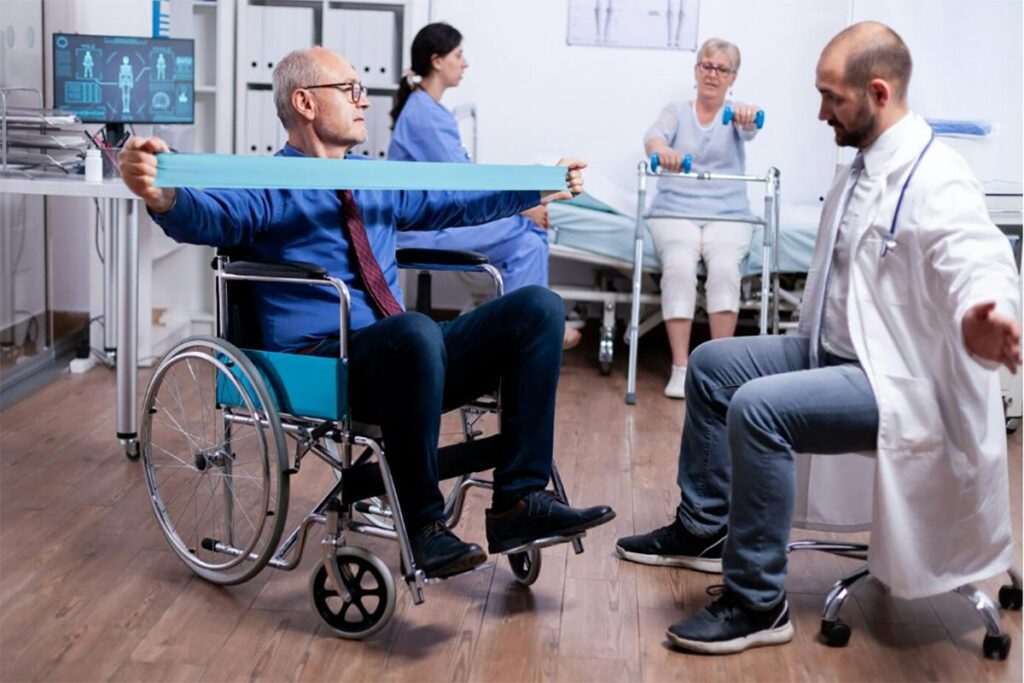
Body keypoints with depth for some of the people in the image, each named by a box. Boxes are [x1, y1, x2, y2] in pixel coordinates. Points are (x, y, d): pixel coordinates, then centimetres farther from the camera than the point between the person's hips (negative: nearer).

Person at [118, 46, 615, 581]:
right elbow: (207, 216, -23)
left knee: (538, 307, -10)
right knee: (415, 331, -40)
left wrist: (542, 190, 35)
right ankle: (422, 524, -26)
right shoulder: (268, 187, -2)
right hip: (321, 366, -7)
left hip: (406, 357, 7)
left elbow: (456, 202, 36)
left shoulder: (378, 180, 23)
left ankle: (519, 501, -16)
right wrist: (161, 195, -46)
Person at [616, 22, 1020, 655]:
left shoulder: (935, 179, -22)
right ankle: (703, 529, 26)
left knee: (758, 408, -28)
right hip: (835, 350, 10)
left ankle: (758, 604, -16)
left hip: (896, 380, -10)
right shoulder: (864, 166, 8)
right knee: (712, 364, 14)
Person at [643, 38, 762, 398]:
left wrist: (748, 118, -43)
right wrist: (661, 149, -40)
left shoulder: (735, 115, 10)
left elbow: (749, 130, -16)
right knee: (679, 266, -31)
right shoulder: (676, 111, 11)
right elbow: (654, 135, -13)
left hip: (727, 214, 0)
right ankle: (680, 367, -29)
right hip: (674, 211, 0)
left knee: (724, 268, -31)